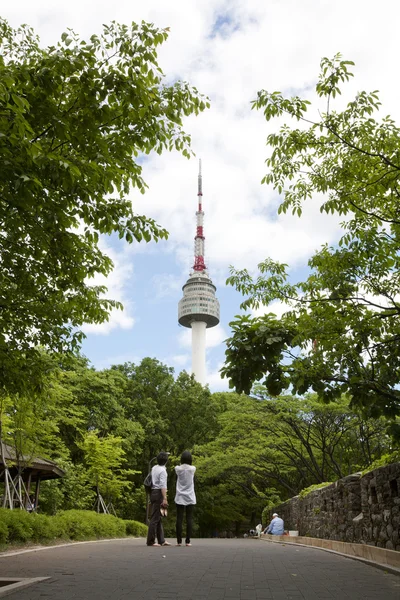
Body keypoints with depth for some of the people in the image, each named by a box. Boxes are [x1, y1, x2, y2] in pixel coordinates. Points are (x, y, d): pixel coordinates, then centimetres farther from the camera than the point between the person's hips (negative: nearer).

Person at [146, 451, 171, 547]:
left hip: (153, 492, 9)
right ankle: (150, 541, -4)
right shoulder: (163, 470, -13)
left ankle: (161, 540, 17)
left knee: (158, 518, 12)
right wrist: (165, 498, -23)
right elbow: (163, 485, -20)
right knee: (155, 518, -6)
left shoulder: (154, 468, 11)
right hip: (159, 493, -9)